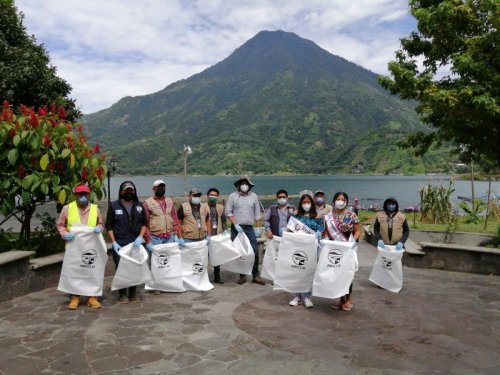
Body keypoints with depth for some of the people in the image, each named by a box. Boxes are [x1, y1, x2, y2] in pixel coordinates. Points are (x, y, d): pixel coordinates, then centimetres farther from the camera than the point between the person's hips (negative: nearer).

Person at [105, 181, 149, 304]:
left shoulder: (139, 206, 9)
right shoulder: (114, 206, 2)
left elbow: (144, 223, 12)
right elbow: (109, 226, 1)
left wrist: (140, 237, -4)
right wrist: (114, 242, -7)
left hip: (135, 244, 2)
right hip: (120, 245, -2)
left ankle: (133, 293, 19)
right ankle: (122, 294, 13)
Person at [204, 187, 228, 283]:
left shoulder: (220, 207, 13)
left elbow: (224, 221, 16)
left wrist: (225, 231, 3)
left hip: (218, 236, 4)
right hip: (206, 236, -4)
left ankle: (217, 276, 22)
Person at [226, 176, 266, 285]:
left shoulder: (254, 196, 6)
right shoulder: (233, 196, 0)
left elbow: (257, 213, 8)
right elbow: (228, 212, -2)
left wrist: (258, 227, 3)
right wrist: (236, 225, -11)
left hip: (249, 228, 1)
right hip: (236, 228, -1)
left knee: (255, 251, -3)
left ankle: (256, 275, 7)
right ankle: (242, 275, 16)